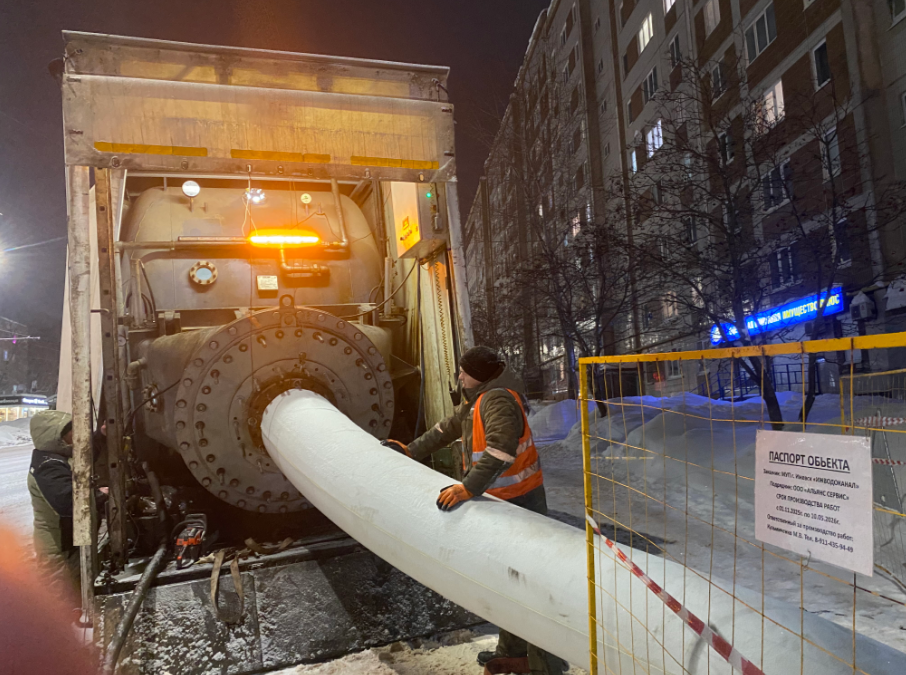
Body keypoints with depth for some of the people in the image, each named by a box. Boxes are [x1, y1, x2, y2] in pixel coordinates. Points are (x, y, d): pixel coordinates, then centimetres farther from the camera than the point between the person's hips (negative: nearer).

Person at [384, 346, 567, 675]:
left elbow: (500, 449, -35)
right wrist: (411, 450, 27)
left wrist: (469, 487, -40)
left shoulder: (498, 400, -20)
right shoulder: (475, 402, 12)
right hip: (498, 500, 10)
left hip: (520, 502, -10)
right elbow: (447, 428, 23)